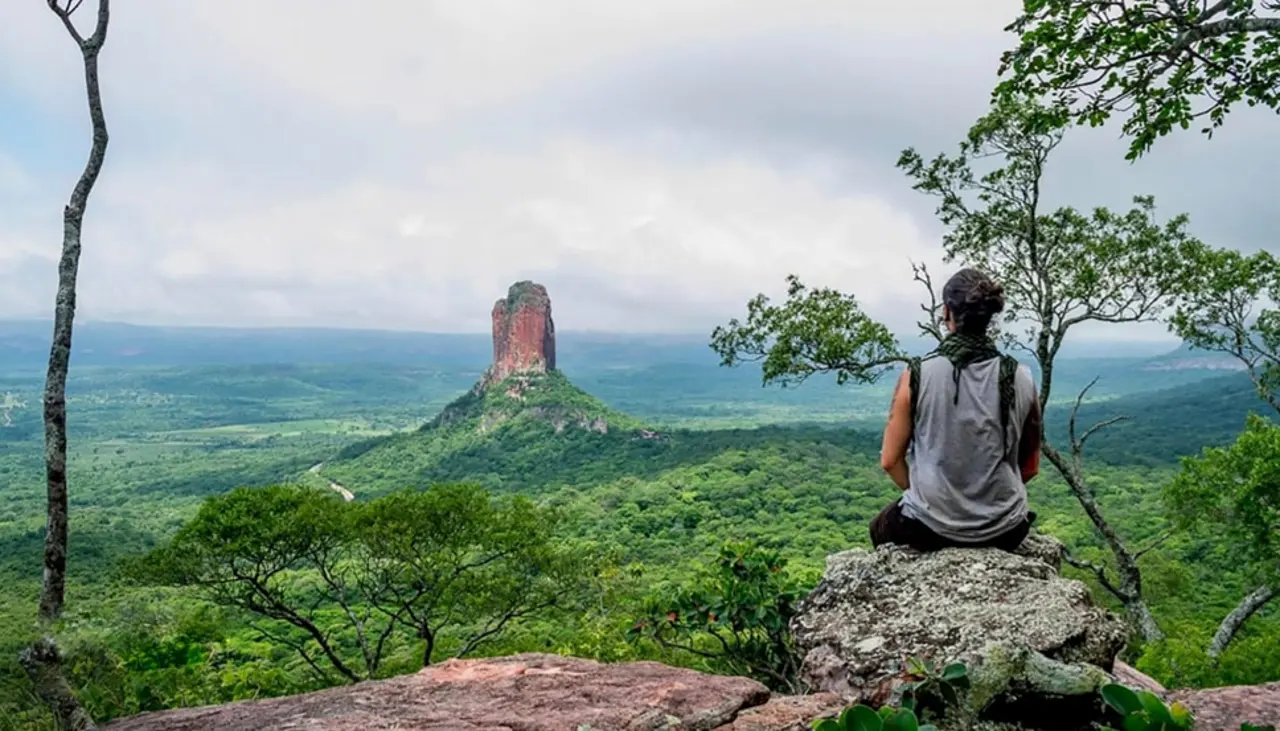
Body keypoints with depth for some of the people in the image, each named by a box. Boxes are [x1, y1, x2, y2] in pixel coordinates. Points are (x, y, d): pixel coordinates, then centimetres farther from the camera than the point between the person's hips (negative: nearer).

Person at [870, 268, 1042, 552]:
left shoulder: (917, 375, -12)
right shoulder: (1021, 380, -5)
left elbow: (890, 461, -5)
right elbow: (1030, 467, 6)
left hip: (931, 526, -2)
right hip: (1003, 531, 3)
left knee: (881, 527, 32)